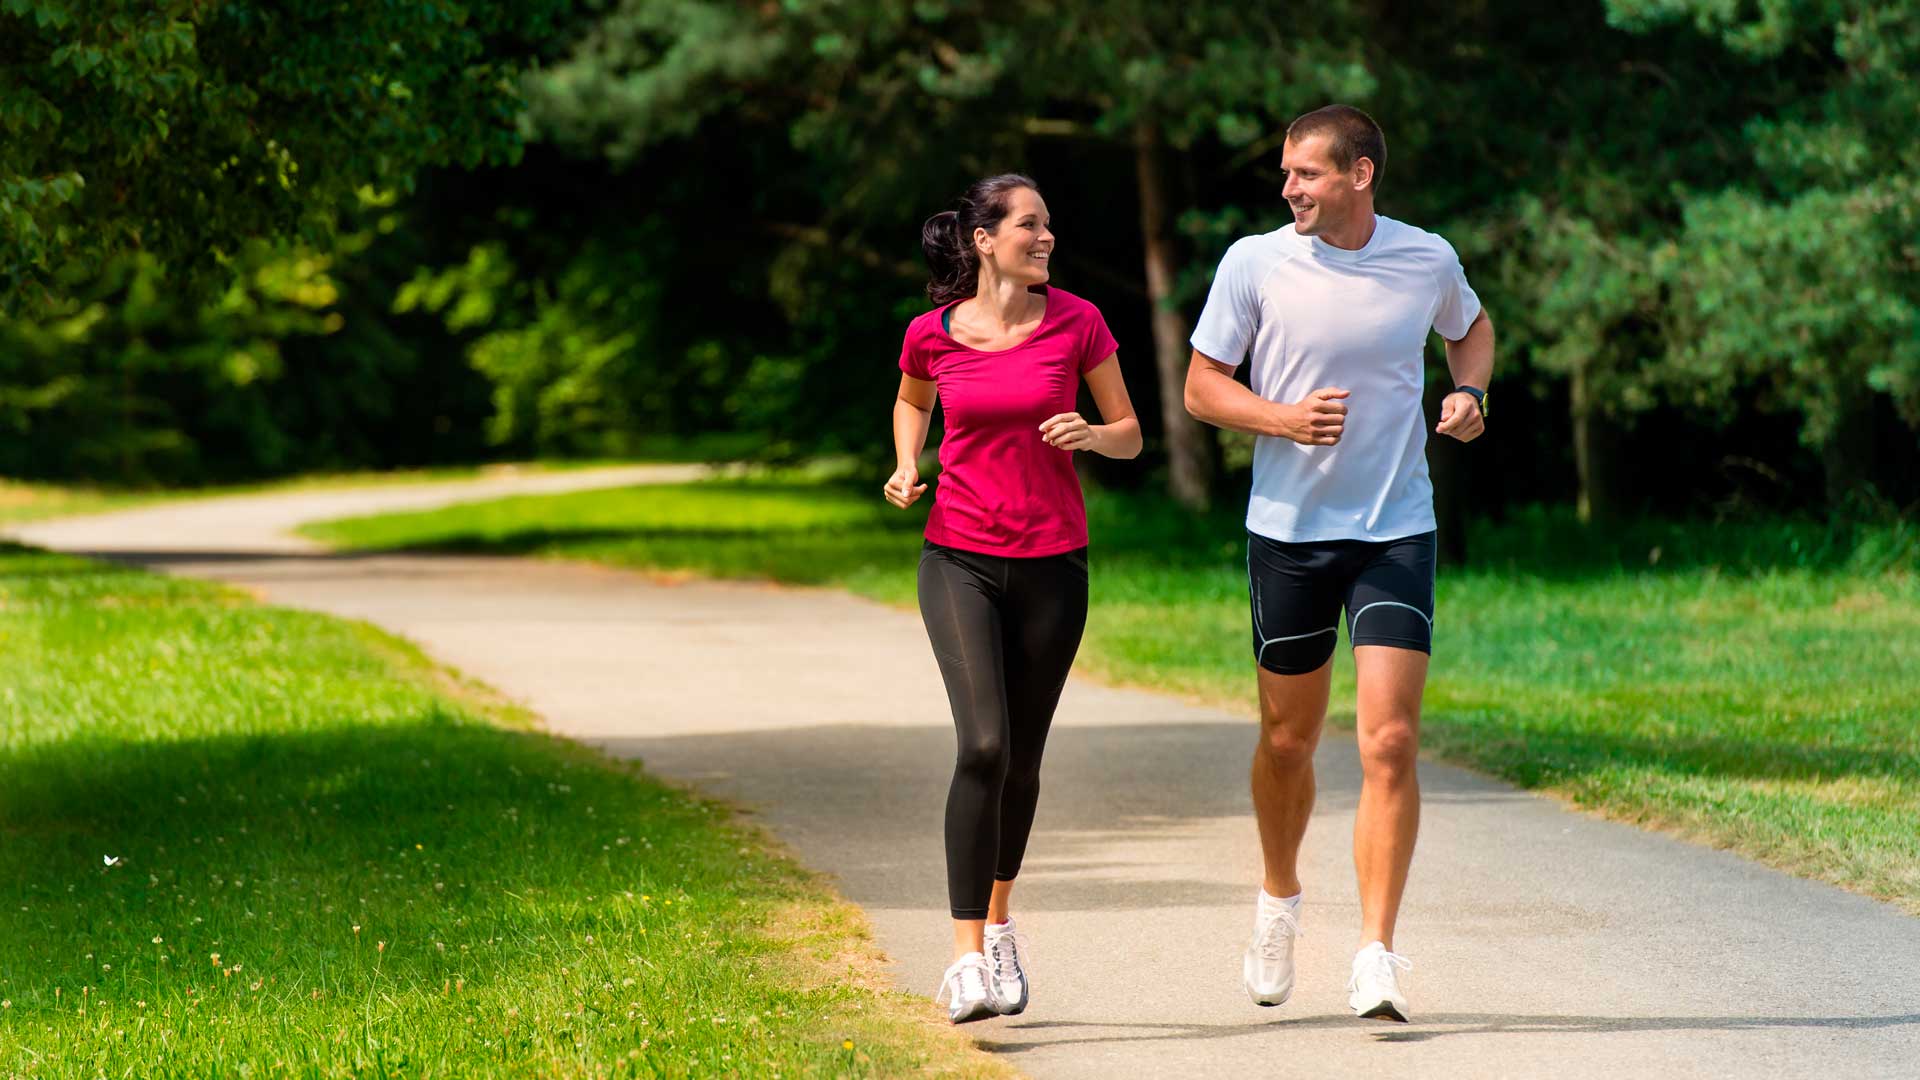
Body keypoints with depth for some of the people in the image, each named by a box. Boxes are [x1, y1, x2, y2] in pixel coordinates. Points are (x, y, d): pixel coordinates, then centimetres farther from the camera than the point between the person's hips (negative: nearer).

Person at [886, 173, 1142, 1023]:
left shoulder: (1076, 322, -2)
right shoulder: (932, 334, -1)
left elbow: (1131, 436, 6)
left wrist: (1091, 434, -16)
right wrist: (905, 467, 2)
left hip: (1052, 565, 2)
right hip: (959, 560, -1)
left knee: (1022, 758, 11)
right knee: (983, 744, -17)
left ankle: (999, 920, 36)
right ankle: (968, 958, -17)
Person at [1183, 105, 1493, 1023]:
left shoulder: (1428, 260, -1)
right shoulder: (1255, 263, -5)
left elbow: (1470, 327, 22)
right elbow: (1202, 387, 1)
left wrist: (1470, 393, 1)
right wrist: (1284, 418, -17)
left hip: (1396, 532, 0)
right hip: (1288, 531, 0)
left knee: (1389, 743, -12)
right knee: (1288, 740, 11)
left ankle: (1376, 956, -11)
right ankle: (1280, 899, 39)